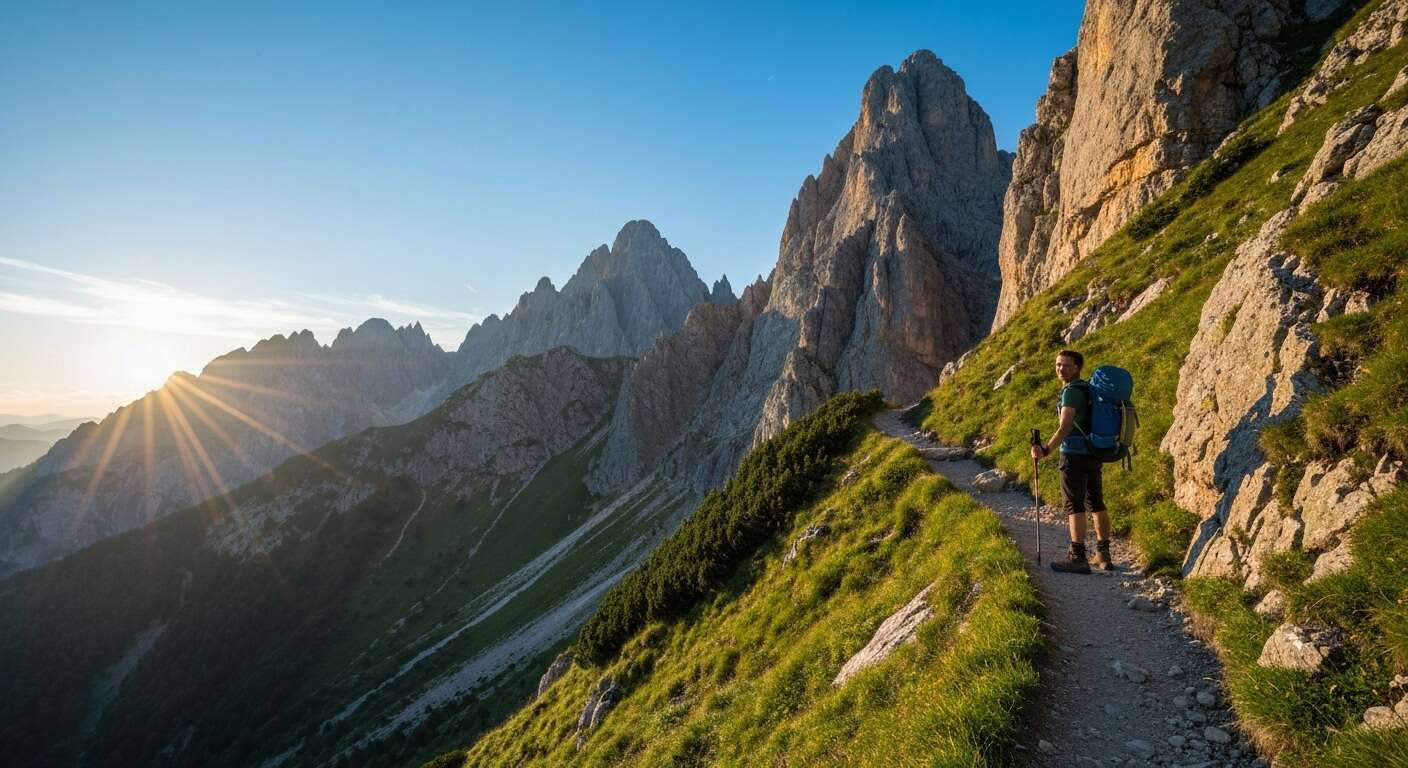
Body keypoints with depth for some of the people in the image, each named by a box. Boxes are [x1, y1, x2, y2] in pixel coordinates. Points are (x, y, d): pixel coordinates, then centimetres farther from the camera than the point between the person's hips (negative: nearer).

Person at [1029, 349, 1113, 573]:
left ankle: (1078, 558, -6)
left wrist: (1046, 450, -27)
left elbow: (1065, 427, -23)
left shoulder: (1072, 391, -13)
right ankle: (1103, 555, 18)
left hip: (1075, 454, -9)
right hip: (1094, 453, 9)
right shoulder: (1088, 388, 16)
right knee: (1097, 504, 12)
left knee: (1074, 506, -6)